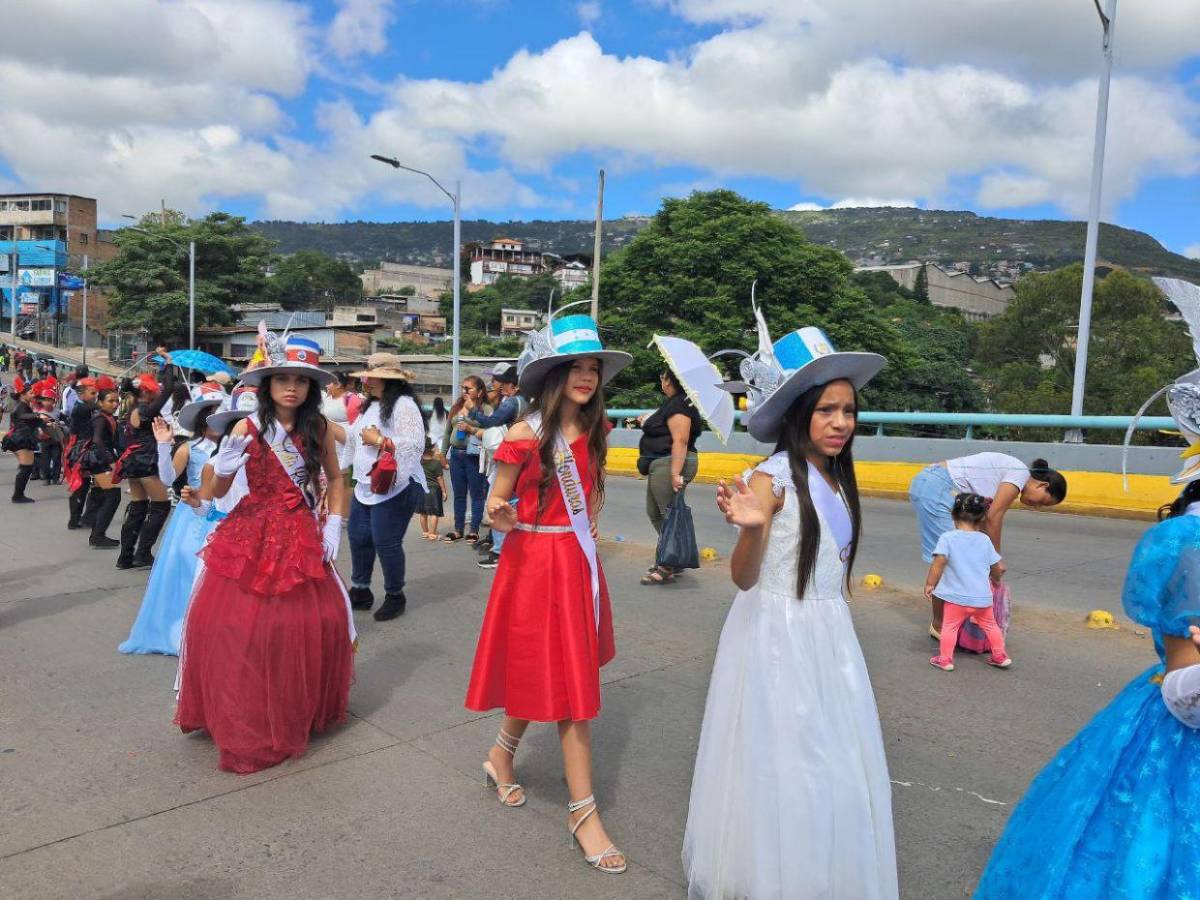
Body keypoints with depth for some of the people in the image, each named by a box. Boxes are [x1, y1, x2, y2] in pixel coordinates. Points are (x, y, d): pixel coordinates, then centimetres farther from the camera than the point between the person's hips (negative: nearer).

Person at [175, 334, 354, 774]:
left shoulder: (318, 428, 0)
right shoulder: (248, 428, -6)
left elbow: (335, 479, 12)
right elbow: (217, 491, -2)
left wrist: (333, 526, 1)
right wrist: (222, 466, -24)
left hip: (303, 540, 2)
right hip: (251, 538, -1)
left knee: (319, 622, 0)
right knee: (234, 626, -4)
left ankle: (298, 713, 25)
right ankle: (245, 721, 18)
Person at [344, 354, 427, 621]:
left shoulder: (404, 405, -16)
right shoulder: (371, 405, 13)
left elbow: (416, 445, -25)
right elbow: (356, 438, 25)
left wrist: (380, 441, -21)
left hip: (394, 488, -9)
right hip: (366, 486, 9)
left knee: (386, 543, -2)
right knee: (358, 538, 14)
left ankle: (395, 596, 17)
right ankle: (360, 591, 31)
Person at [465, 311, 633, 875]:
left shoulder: (594, 430, 3)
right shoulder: (525, 436, -14)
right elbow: (497, 508, -9)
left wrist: (590, 527, 11)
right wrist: (500, 517, -30)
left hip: (579, 559, 6)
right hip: (537, 561, -6)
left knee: (552, 676, 16)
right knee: (570, 684, -1)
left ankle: (502, 754, 41)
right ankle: (583, 811, 11)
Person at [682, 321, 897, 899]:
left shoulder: (836, 478, 5)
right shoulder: (773, 477, -16)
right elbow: (743, 577, -22)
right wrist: (750, 527, -35)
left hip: (830, 636, 7)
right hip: (776, 636, -7)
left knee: (834, 763, 14)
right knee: (778, 762, 5)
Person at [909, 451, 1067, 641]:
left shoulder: (1008, 475, 18)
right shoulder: (1021, 473, -9)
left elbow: (985, 518, 14)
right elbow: (993, 518, -12)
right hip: (935, 488, -10)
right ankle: (938, 625, 5)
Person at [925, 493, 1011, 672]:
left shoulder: (947, 538, -9)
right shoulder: (985, 540, 2)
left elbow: (939, 563, -19)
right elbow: (999, 568, 9)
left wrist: (929, 584, -11)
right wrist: (995, 580, 29)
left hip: (956, 598, -3)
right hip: (982, 597, 3)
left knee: (950, 626, 9)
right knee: (990, 625, 22)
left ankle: (945, 659, 10)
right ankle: (1000, 656, 29)